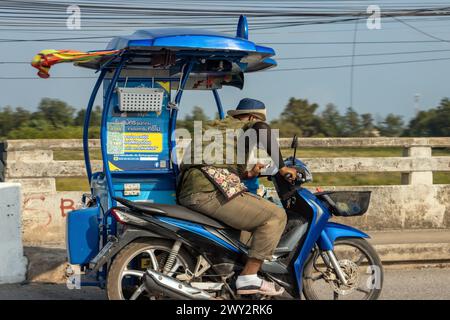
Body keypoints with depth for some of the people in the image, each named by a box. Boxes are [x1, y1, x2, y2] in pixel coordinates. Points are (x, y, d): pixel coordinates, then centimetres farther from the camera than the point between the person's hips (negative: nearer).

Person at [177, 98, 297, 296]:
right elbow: (262, 130, -21)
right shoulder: (243, 127, 3)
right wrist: (281, 167, -11)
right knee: (275, 216, -10)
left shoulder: (217, 127, 31)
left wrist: (247, 174, 23)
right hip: (210, 193, -10)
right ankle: (249, 277, -16)